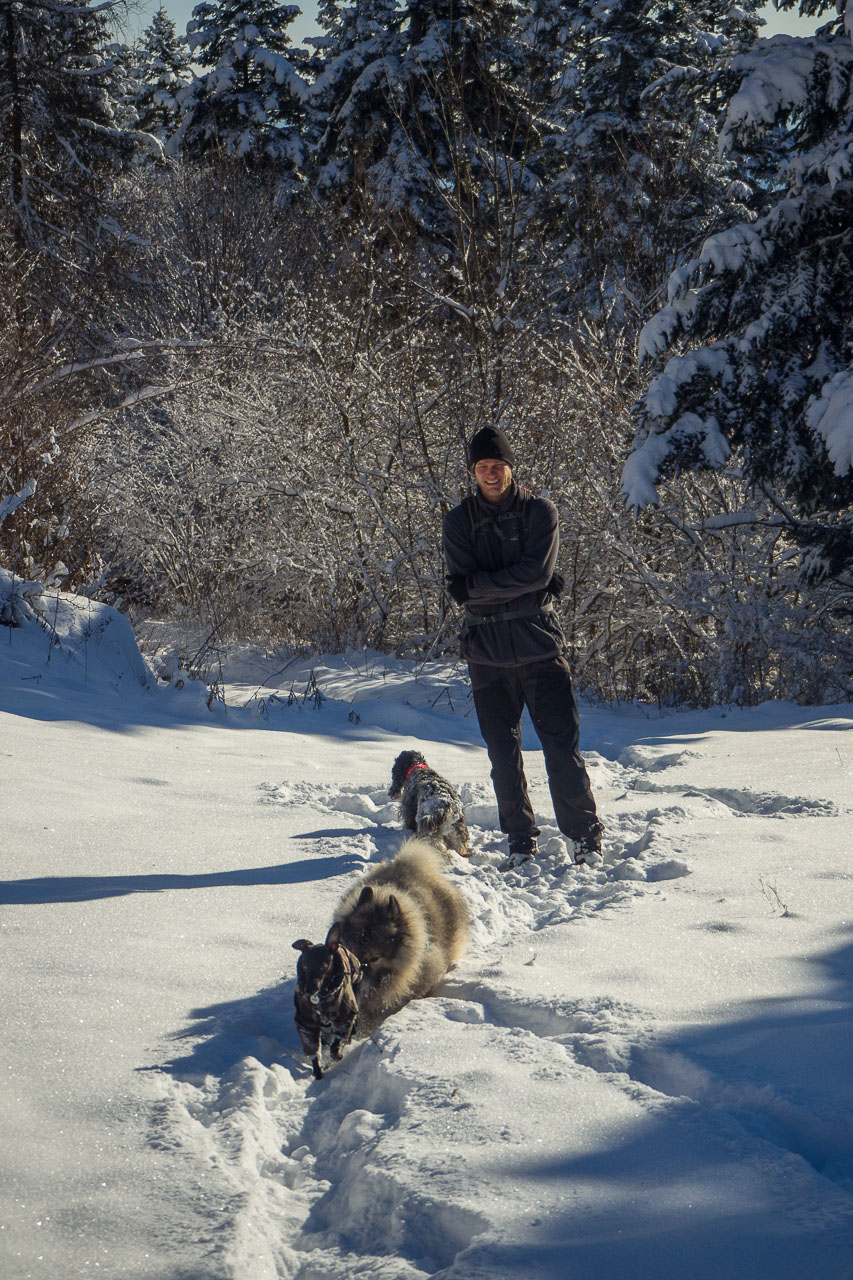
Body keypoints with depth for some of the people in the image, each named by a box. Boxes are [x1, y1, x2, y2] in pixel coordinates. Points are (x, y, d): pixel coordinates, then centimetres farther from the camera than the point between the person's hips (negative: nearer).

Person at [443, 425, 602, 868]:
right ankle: (521, 840, 18)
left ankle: (585, 837, 2)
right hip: (487, 652, 2)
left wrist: (478, 586, -12)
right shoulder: (459, 521, 5)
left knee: (562, 744, -5)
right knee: (503, 753, 7)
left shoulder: (540, 512, 2)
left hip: (540, 647, -2)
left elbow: (537, 572, -13)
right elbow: (461, 589, -7)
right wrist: (524, 586, -13)